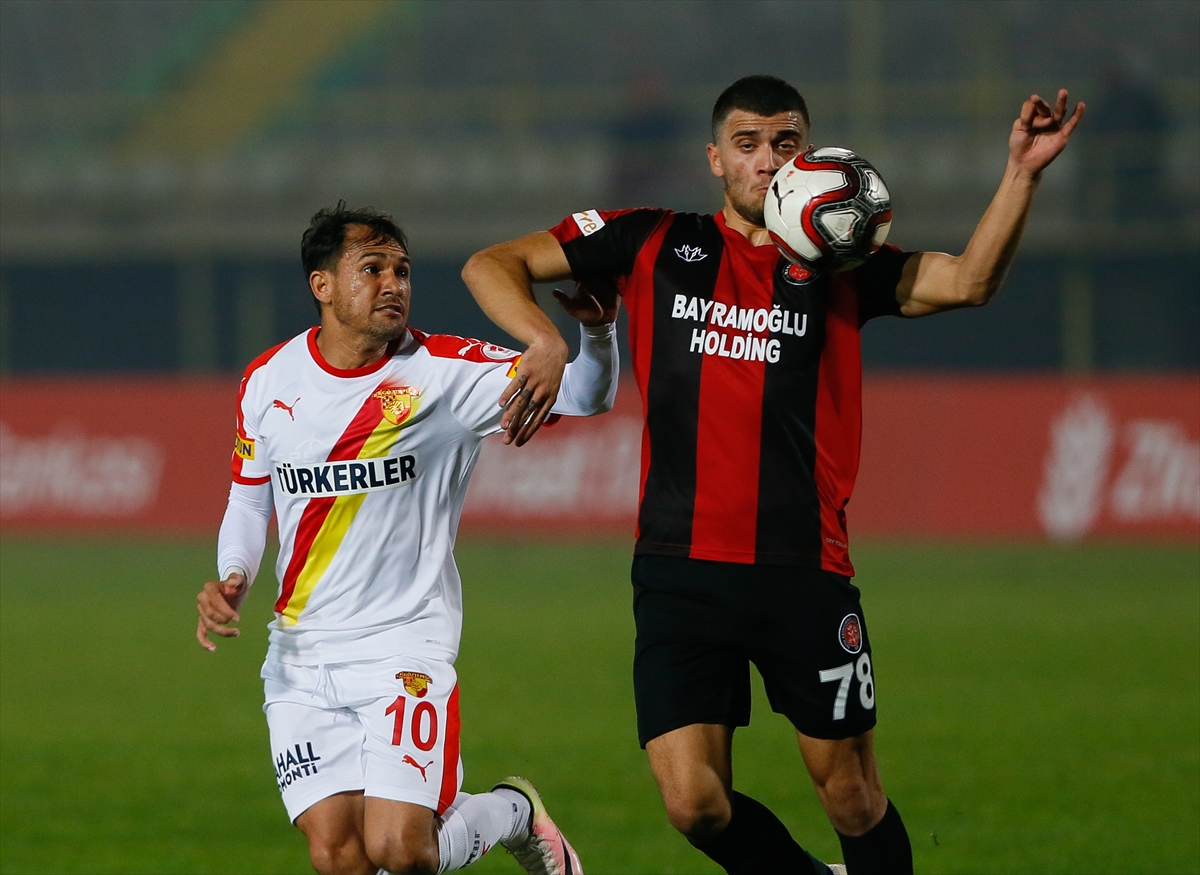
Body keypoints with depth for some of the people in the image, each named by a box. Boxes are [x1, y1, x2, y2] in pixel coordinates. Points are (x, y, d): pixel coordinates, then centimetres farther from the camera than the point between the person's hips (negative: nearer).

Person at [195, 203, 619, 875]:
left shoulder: (446, 371, -7)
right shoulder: (271, 380, 3)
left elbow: (585, 396, -12)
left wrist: (597, 328, -33)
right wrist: (233, 581, 0)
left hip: (406, 644, -3)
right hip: (301, 656, 3)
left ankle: (512, 813, 16)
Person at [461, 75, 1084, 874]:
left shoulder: (837, 263, 9)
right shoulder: (655, 244, 9)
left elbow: (967, 282, -4)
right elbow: (492, 265, 9)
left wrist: (1022, 176, -17)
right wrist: (544, 341, -10)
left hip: (805, 573, 0)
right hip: (680, 571, 0)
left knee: (854, 799, 3)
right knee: (696, 806, -6)